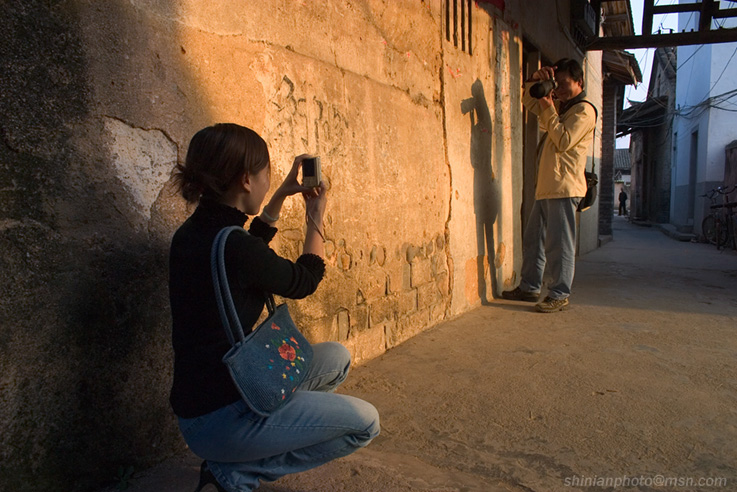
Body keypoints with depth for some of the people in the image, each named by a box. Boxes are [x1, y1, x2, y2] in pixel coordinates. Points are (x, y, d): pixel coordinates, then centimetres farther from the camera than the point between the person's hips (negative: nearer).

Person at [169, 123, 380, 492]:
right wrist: (316, 217, 8)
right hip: (218, 420, -9)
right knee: (365, 423, -1)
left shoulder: (195, 231, 2)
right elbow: (304, 283, -6)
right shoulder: (231, 247, -25)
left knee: (337, 358, 17)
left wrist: (282, 195, 23)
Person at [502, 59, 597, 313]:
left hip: (564, 188, -9)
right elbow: (529, 102, 30)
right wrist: (534, 81, 10)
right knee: (533, 239, 12)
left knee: (559, 243, -6)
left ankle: (560, 294, 1)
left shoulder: (584, 110, -4)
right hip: (546, 187, 9)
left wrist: (549, 110, -11)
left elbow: (564, 141, -16)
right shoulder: (560, 107, 23)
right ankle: (529, 287, 21)